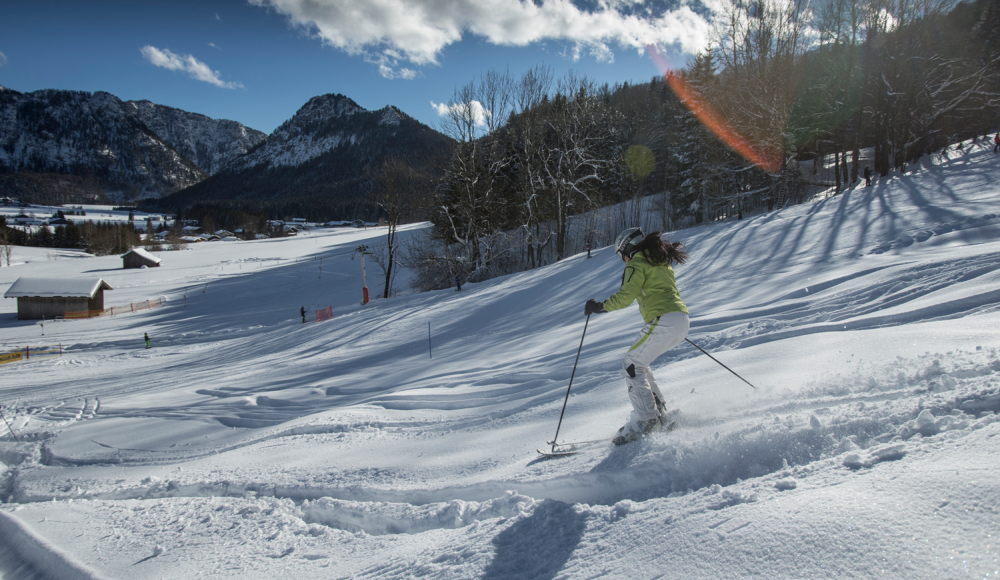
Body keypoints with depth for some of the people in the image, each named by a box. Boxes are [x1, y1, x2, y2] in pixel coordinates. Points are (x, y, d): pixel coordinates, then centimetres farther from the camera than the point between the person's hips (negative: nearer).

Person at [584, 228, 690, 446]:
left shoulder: (637, 262, -2)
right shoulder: (662, 261, 25)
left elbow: (626, 295, -14)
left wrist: (600, 306, -4)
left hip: (662, 321, -9)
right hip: (682, 321, 9)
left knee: (632, 365, -1)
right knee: (639, 363, 18)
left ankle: (645, 420, -8)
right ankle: (658, 413, 15)